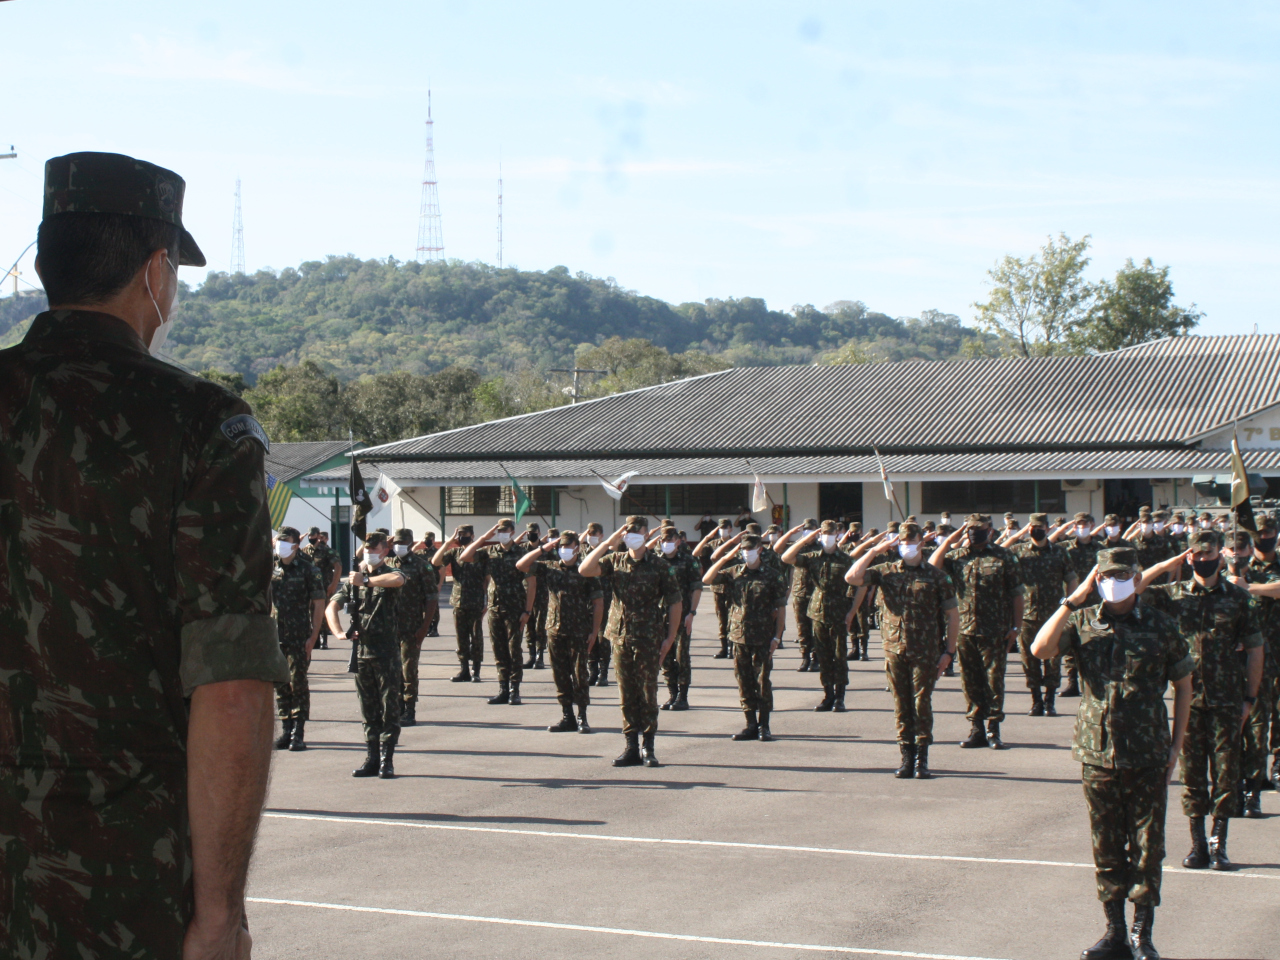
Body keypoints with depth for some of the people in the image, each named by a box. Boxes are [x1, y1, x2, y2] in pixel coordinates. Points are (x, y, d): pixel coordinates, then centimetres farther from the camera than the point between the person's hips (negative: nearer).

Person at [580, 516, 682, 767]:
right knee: (626, 694, 7)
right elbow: (585, 570, -9)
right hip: (621, 636, 3)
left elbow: (675, 603, 1)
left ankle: (648, 748, 6)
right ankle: (631, 747, 12)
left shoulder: (659, 566, -1)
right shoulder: (615, 561, 6)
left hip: (649, 639, -3)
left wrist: (670, 637, -4)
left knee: (647, 692, 0)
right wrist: (608, 543, -10)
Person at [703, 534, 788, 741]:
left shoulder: (772, 576, -1)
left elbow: (781, 608, -1)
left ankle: (764, 726, 7)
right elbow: (707, 580, 0)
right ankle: (751, 725, 14)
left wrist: (777, 636, -6)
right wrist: (724, 559, -6)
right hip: (739, 636, 3)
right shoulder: (734, 573, 7)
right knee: (744, 682, 6)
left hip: (763, 638, -3)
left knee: (762, 681, 0)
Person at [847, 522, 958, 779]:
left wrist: (949, 651, 0)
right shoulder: (885, 572, 9)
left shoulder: (935, 576, 5)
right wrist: (874, 551, -2)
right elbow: (852, 577, -4)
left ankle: (922, 758, 2)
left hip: (925, 651, -2)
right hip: (894, 649, 2)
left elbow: (952, 615, 6)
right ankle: (907, 757, 12)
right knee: (901, 705, 6)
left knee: (922, 703, -3)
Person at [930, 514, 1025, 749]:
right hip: (964, 630, 3)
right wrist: (950, 540, -4)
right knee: (970, 682, 8)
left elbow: (1017, 594, 2)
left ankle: (993, 729, 9)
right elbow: (932, 567, -8)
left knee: (994, 680, 1)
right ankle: (976, 729, 16)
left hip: (995, 632, -3)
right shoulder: (956, 556, 8)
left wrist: (1016, 626, -3)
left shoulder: (1003, 557, 2)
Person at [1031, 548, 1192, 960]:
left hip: (1148, 757, -1)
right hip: (1097, 753, 1)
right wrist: (1074, 600, -15)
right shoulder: (1082, 622, 2)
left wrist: (1176, 745, 4)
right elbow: (1040, 649, -15)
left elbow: (1183, 684, 9)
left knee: (1147, 847, 3)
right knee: (1106, 848, 9)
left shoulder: (1160, 625, 1)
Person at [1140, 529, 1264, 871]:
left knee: (1225, 773, 3)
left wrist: (1250, 697, 1)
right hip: (1189, 698, 1)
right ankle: (1198, 844, 14)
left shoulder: (1238, 597, 2)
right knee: (1192, 773, 5)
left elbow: (1254, 650, 5)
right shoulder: (1173, 594, 4)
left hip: (1227, 702, -1)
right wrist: (1167, 565, -4)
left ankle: (1219, 843, 12)